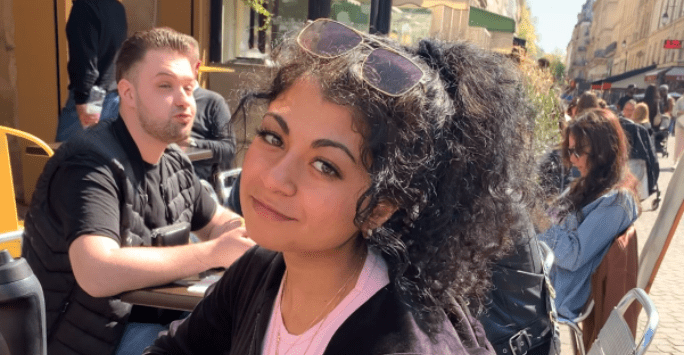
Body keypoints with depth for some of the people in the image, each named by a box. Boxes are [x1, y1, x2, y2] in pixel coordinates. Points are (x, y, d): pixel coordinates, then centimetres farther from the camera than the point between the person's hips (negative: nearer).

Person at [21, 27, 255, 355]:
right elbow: (97, 273, -36)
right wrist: (213, 253, -31)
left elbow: (218, 224, 14)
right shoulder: (90, 163, -23)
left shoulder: (175, 162, 2)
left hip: (146, 315, 7)